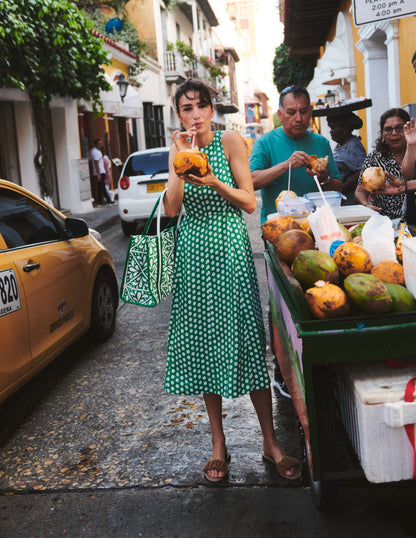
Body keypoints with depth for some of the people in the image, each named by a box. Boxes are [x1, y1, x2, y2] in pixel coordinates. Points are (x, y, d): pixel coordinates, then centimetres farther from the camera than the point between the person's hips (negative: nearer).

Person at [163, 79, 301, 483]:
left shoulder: (230, 141, -1)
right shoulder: (178, 148, 8)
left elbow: (250, 202, -5)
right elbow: (171, 209, -2)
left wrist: (214, 181, -19)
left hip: (230, 246, -3)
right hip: (193, 248, 3)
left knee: (244, 340, -5)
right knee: (203, 343, 5)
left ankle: (270, 443, 9)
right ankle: (218, 445, 17)